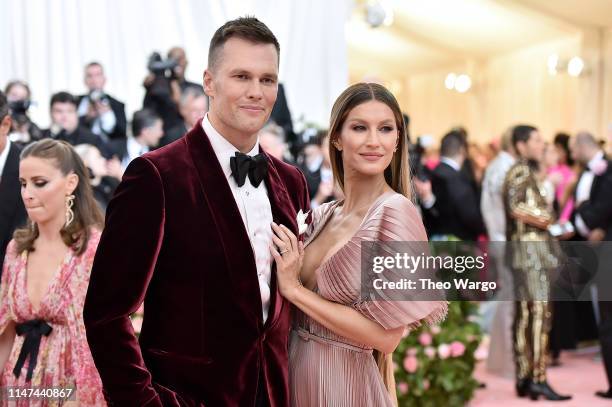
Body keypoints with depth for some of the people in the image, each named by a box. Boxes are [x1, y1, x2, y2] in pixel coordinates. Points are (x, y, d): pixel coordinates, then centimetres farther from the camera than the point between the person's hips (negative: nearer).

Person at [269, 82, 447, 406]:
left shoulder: (395, 211, -17)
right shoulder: (322, 215, 3)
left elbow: (385, 336, -21)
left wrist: (294, 289, -17)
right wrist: (285, 267, -5)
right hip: (297, 377, 6)